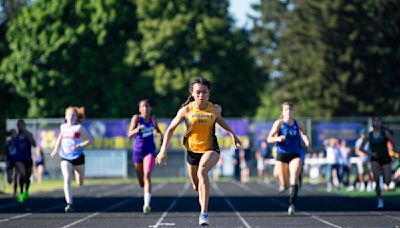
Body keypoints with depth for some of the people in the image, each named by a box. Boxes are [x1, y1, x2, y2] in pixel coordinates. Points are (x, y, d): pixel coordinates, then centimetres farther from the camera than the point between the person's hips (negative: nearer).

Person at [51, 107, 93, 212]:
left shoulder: (79, 127, -7)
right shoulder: (63, 127, 7)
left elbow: (90, 139, -6)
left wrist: (79, 146, -19)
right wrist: (56, 149, 17)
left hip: (78, 157, -2)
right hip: (65, 157, 2)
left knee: (80, 183, 12)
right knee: (67, 180, -19)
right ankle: (69, 204, -26)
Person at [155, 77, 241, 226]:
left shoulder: (215, 109, -8)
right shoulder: (186, 110, -11)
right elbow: (170, 129, -2)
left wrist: (232, 134, 14)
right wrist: (163, 151, -7)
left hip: (211, 149, -2)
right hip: (192, 151, 2)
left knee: (202, 171, -33)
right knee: (197, 186, 16)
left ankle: (204, 213, -36)